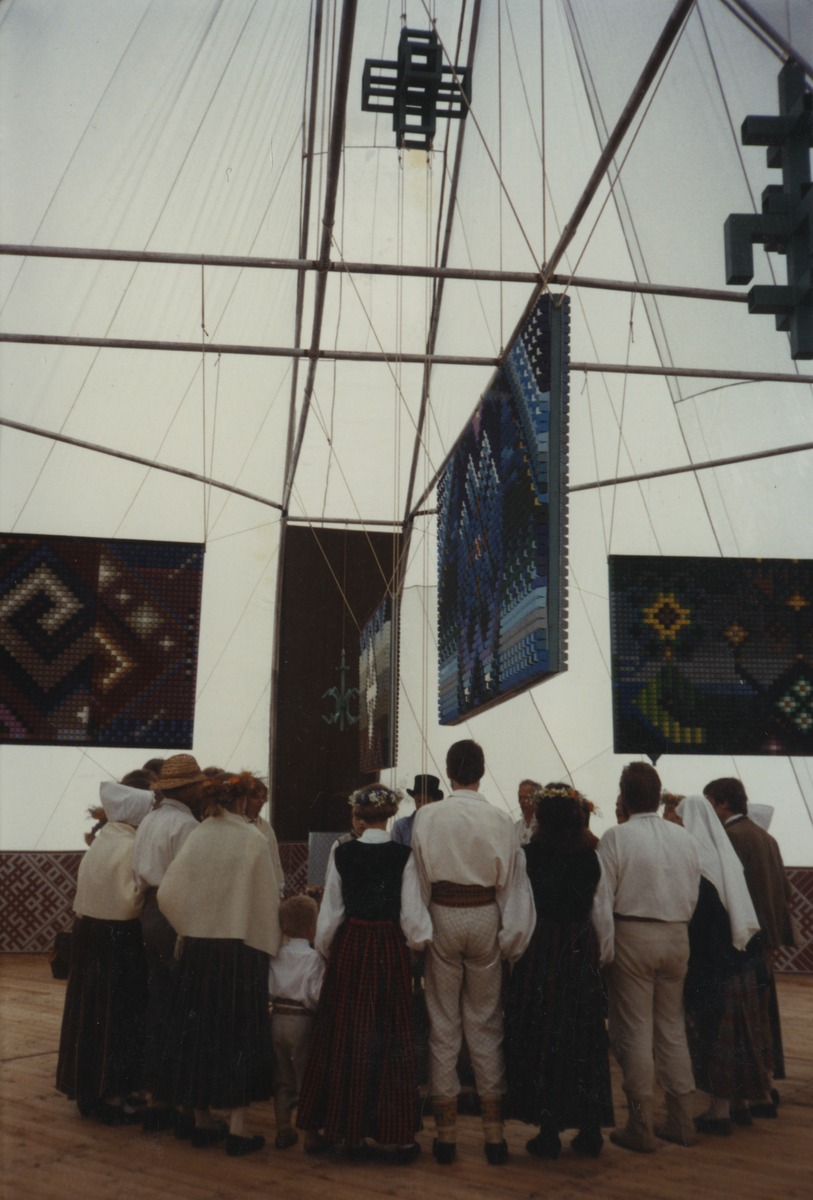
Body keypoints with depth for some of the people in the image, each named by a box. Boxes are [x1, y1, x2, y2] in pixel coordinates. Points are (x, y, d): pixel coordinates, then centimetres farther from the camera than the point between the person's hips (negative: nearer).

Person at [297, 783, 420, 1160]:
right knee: (389, 1038, 9)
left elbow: (330, 912, -1)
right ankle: (396, 1134, 15)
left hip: (349, 946, 1)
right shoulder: (404, 855, -8)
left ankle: (348, 1130, 23)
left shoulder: (342, 853, -6)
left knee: (346, 1036, 13)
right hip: (390, 950, 0)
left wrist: (325, 951, 13)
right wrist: (412, 945, 10)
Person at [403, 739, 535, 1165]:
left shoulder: (427, 817, -8)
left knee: (444, 1024, 10)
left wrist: (419, 932, 3)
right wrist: (512, 938, 7)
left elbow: (417, 877, -5)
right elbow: (511, 882, -2)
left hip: (443, 917, -1)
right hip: (485, 918, 1)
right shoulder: (501, 820, -7)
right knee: (485, 1023, 12)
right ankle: (493, 1130, 17)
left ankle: (446, 1130, 17)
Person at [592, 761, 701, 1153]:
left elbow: (602, 900, -12)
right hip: (677, 936, 5)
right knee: (672, 1028, 16)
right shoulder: (685, 838, 2)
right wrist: (678, 927, 16)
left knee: (635, 1031, 4)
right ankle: (681, 1120, 23)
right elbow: (694, 896, 6)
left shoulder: (616, 837, -12)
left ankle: (641, 1126, 11)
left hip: (633, 935, -5)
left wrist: (604, 950, -5)